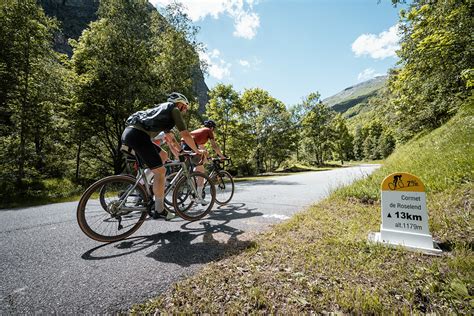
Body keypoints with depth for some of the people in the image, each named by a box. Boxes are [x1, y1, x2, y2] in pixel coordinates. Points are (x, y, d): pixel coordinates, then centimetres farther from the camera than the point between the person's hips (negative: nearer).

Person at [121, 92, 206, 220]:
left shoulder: (163, 109, 32)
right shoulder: (174, 110, 6)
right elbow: (185, 135, -1)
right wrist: (197, 150, 12)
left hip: (128, 133, 10)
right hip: (138, 135, -10)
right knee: (160, 171, -5)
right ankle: (159, 211, 3)